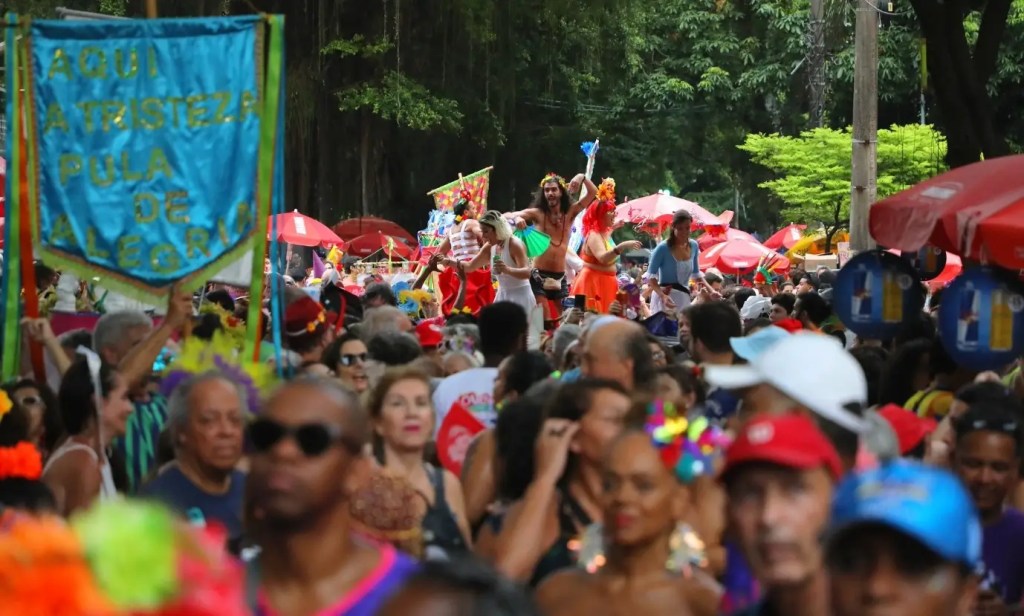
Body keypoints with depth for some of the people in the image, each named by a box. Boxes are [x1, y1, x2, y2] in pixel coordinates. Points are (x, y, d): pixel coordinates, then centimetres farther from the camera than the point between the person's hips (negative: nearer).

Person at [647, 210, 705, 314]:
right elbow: (651, 277, -14)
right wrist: (663, 296, -29)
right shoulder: (663, 248, -13)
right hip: (664, 297, -6)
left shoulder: (693, 246, 7)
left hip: (684, 298, 7)